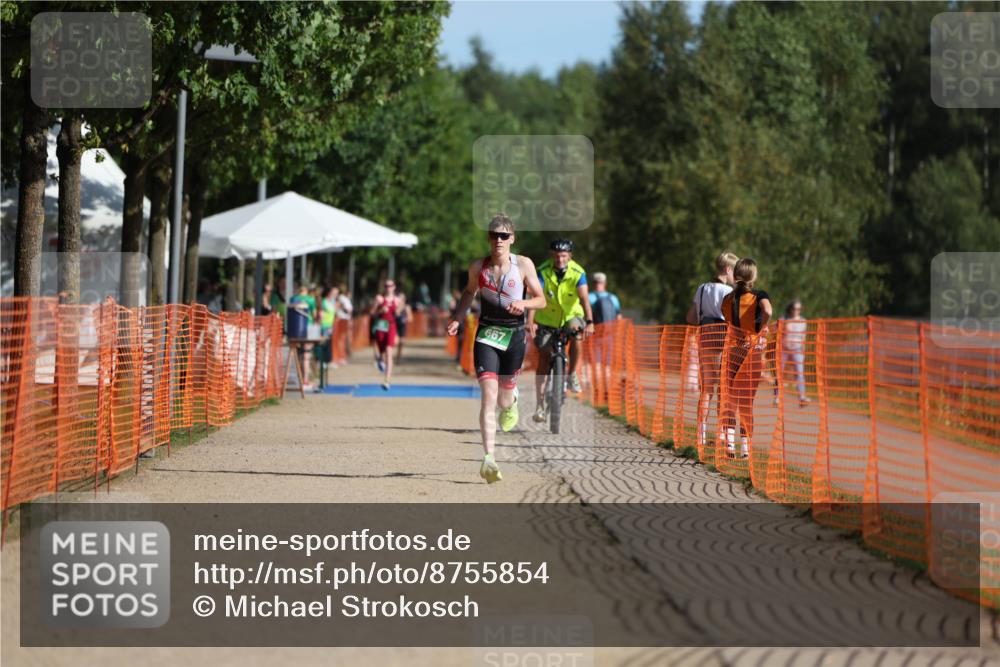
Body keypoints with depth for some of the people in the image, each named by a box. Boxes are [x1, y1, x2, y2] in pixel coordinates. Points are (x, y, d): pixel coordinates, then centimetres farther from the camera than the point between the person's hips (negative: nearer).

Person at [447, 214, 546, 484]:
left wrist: (523, 303, -20)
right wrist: (457, 318, 5)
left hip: (514, 335, 0)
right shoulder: (478, 267, -1)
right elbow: (470, 292, 19)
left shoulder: (523, 265, -5)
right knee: (488, 396, -17)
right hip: (486, 335, 0)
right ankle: (489, 459, -22)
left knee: (504, 401, 11)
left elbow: (541, 299, 1)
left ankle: (511, 401, 52)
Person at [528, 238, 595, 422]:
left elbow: (584, 298, -33)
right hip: (547, 320, 0)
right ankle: (540, 405, 1)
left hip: (571, 315, 0)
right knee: (543, 358, -5)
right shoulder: (543, 272, -22)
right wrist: (530, 322, -50)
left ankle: (572, 375, -10)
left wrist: (589, 322, -49)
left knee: (576, 333, -32)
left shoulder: (578, 273, -21)